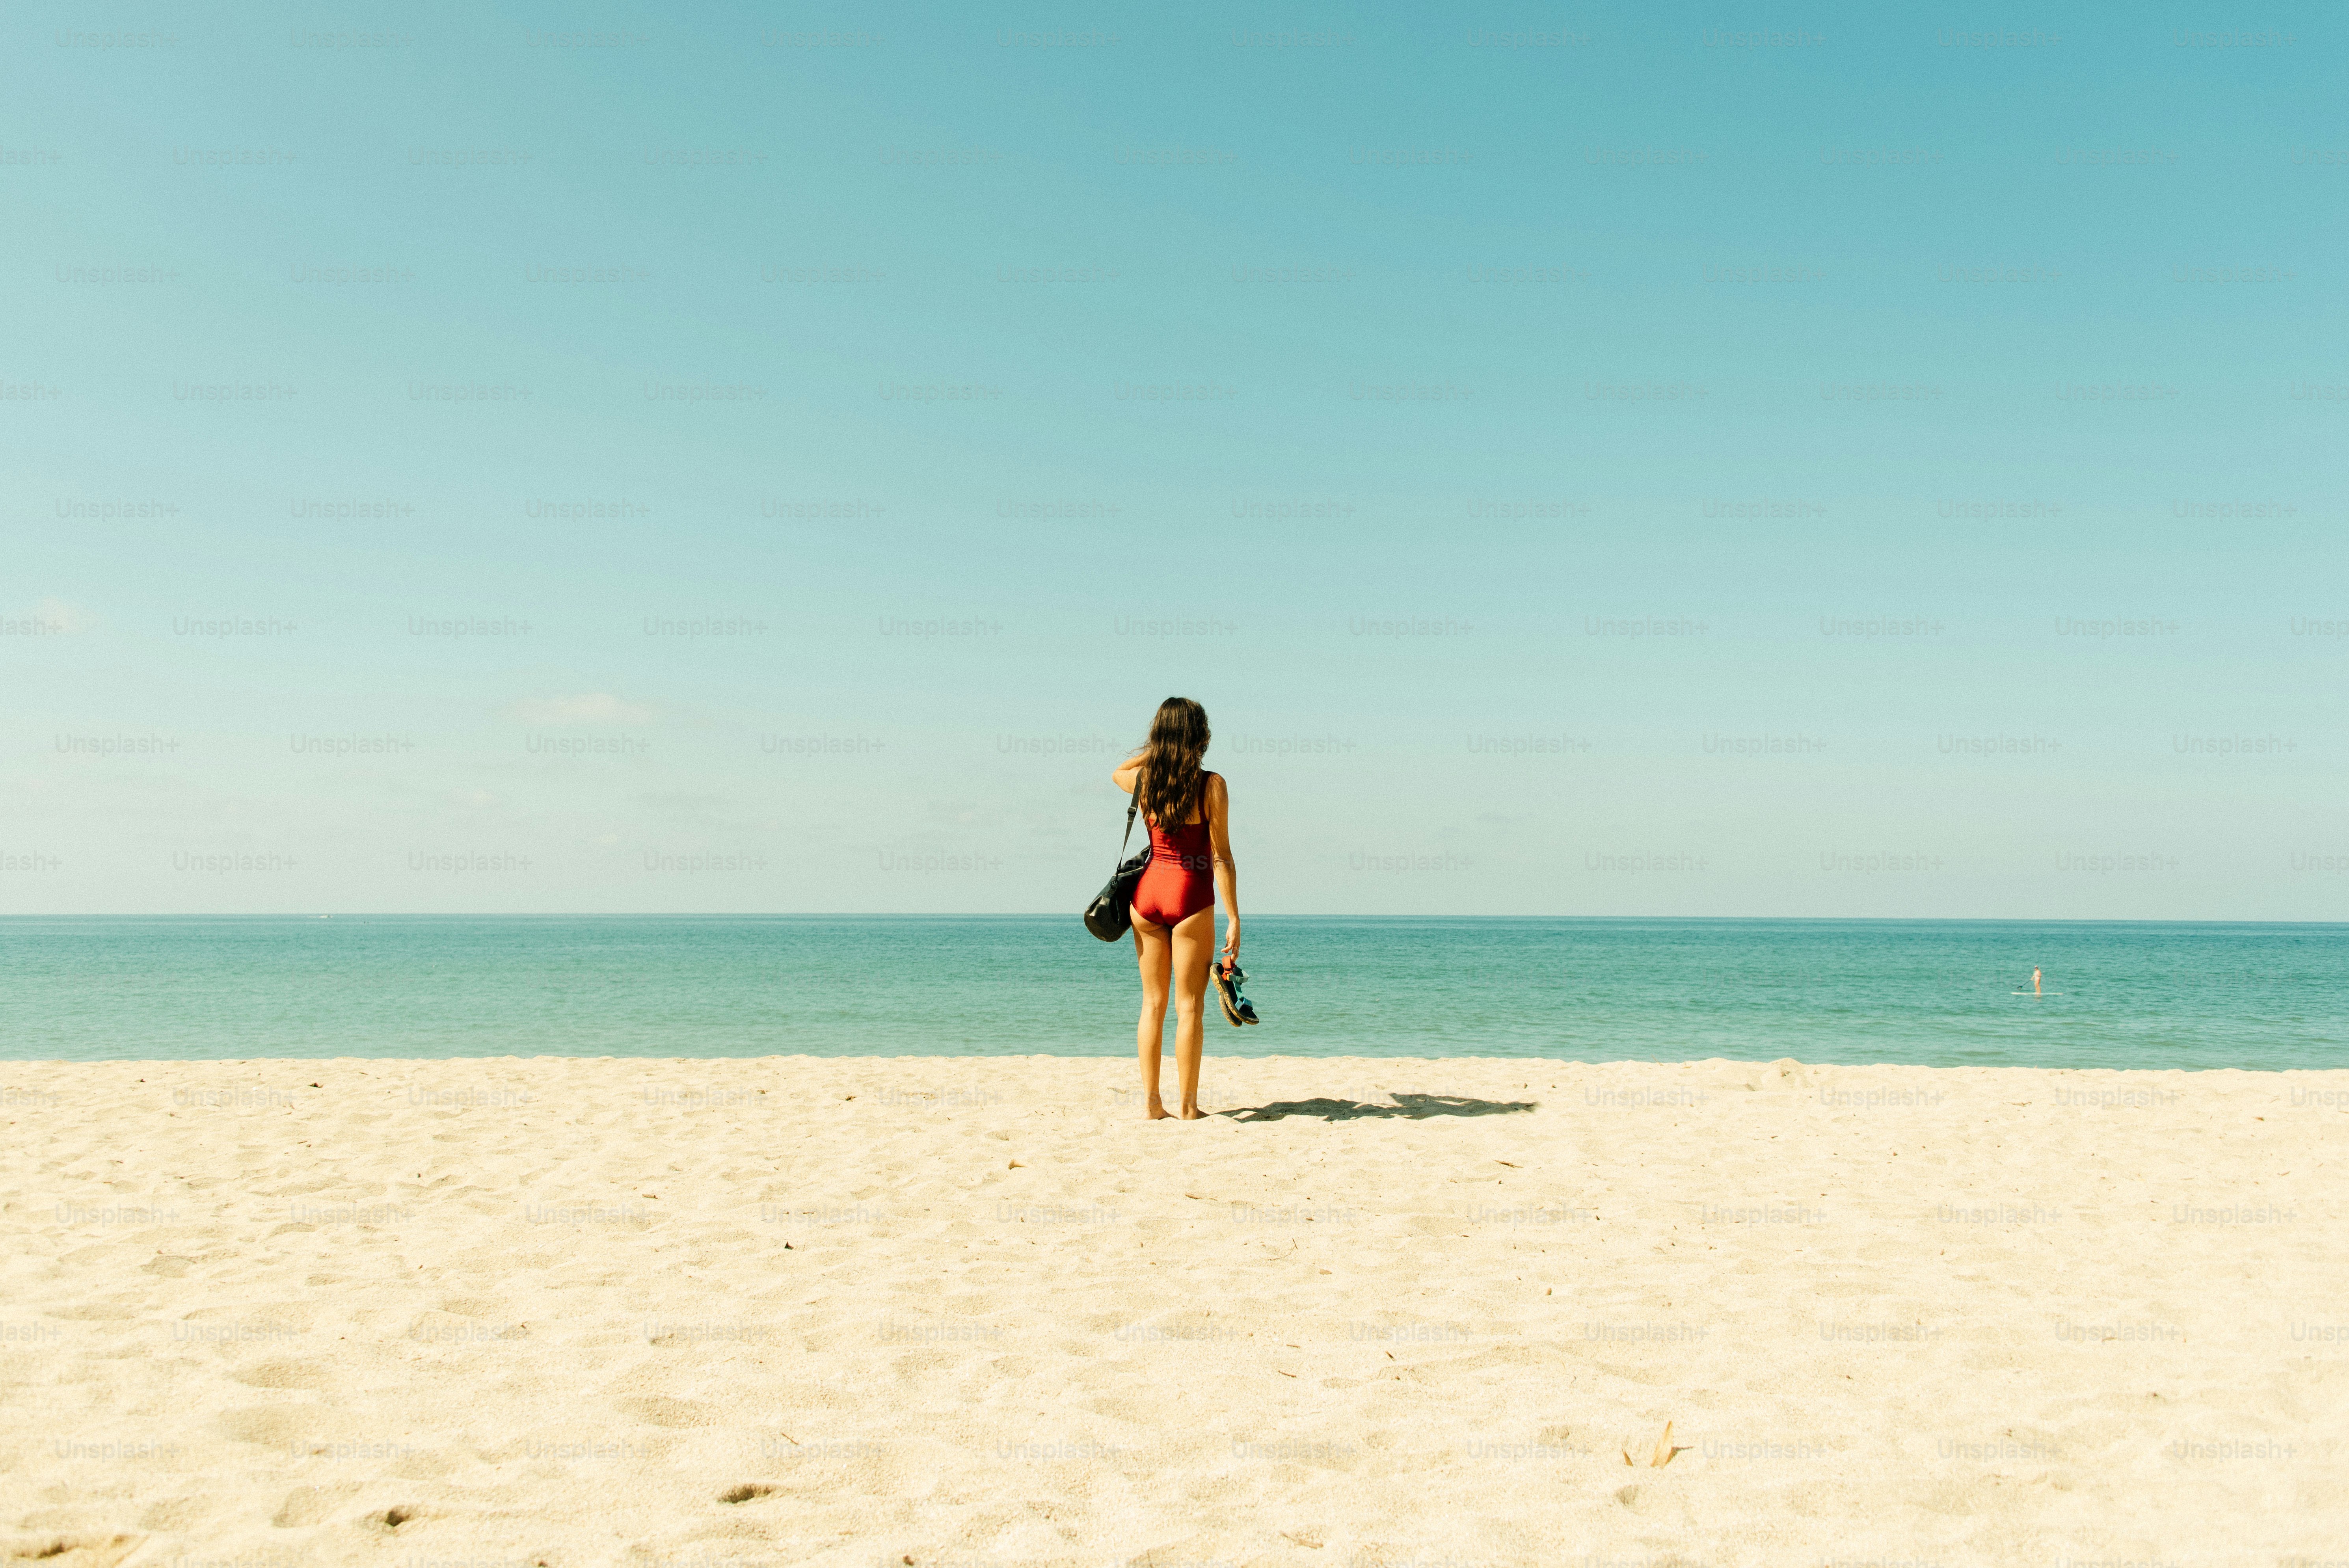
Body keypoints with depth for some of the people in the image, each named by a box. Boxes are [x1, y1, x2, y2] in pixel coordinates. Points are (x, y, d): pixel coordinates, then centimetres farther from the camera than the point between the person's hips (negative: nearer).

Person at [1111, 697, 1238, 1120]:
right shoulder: (1211, 785, -9)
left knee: (1153, 1003, 12)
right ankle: (1189, 1108, 6)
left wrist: (1157, 748, 25)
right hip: (1191, 899, -4)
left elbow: (1118, 772, 30)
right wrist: (1233, 918, -7)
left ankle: (1151, 1102, 13)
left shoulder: (1142, 780, 2)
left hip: (1147, 892, 4)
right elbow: (1221, 858, -10)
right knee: (1189, 1007, 3)